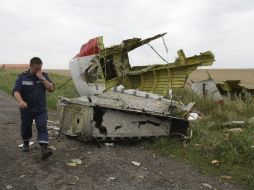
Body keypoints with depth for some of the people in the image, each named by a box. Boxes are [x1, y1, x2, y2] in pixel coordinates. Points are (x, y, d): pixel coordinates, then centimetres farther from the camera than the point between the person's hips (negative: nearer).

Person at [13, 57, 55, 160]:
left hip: (41, 109, 0)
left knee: (42, 128, -11)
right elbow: (16, 91, -16)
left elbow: (51, 89, -9)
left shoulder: (44, 76, 1)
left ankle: (44, 150, -17)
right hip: (26, 109, 0)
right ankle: (26, 143, 42)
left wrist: (42, 78, -19)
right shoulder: (22, 77, -6)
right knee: (26, 127, 16)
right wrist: (20, 101, -36)